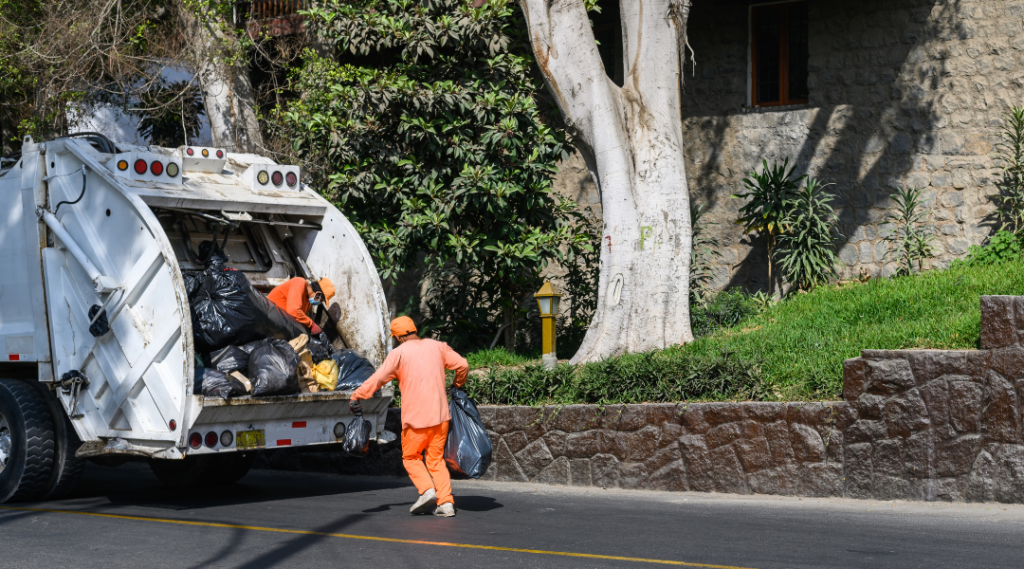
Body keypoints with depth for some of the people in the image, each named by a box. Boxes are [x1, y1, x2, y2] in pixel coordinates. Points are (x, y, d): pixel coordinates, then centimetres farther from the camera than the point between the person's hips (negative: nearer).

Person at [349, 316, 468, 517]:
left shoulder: (399, 352, -4)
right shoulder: (437, 346, 10)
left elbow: (378, 378, -9)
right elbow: (462, 365, 11)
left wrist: (356, 396, -1)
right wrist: (458, 384, 30)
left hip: (416, 417, -4)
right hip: (440, 415, 5)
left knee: (411, 457, 12)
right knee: (436, 459, 11)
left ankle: (427, 489, -8)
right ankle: (446, 502, -1)